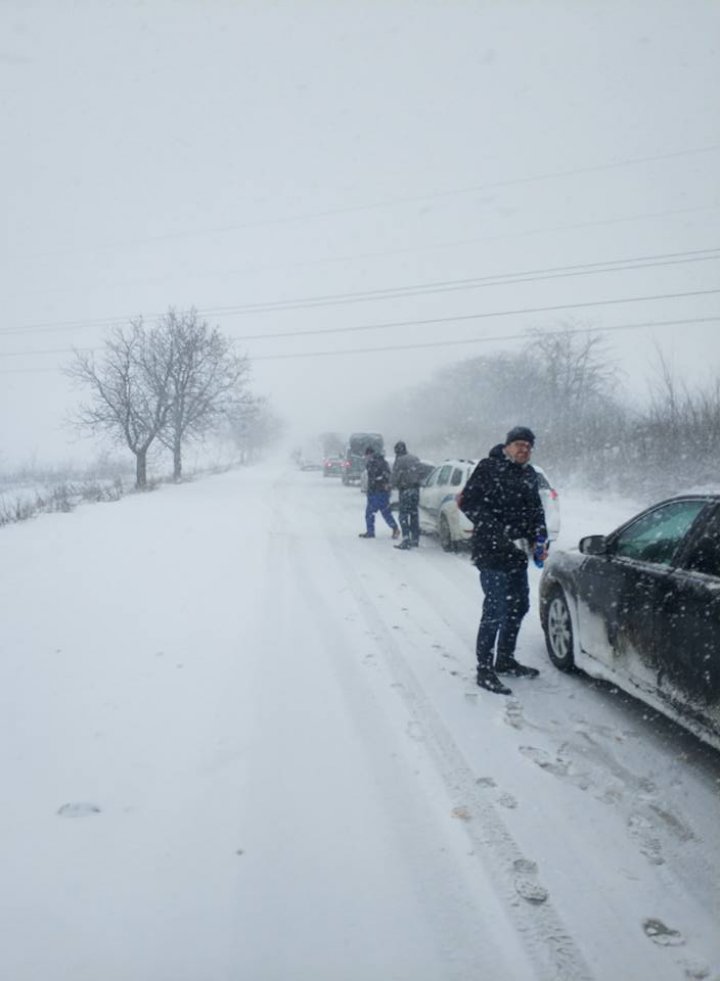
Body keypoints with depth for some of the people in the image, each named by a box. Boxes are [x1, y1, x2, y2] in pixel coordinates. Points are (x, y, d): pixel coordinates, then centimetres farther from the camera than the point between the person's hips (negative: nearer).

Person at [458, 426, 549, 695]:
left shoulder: (529, 475, 14)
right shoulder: (489, 468, -10)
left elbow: (535, 510, 22)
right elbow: (469, 503, -17)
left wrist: (540, 541, 6)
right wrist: (503, 537, -20)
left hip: (517, 554, 9)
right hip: (492, 552, -9)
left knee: (519, 606, 18)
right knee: (495, 611, -7)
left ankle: (505, 659, 35)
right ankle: (485, 670, 5)